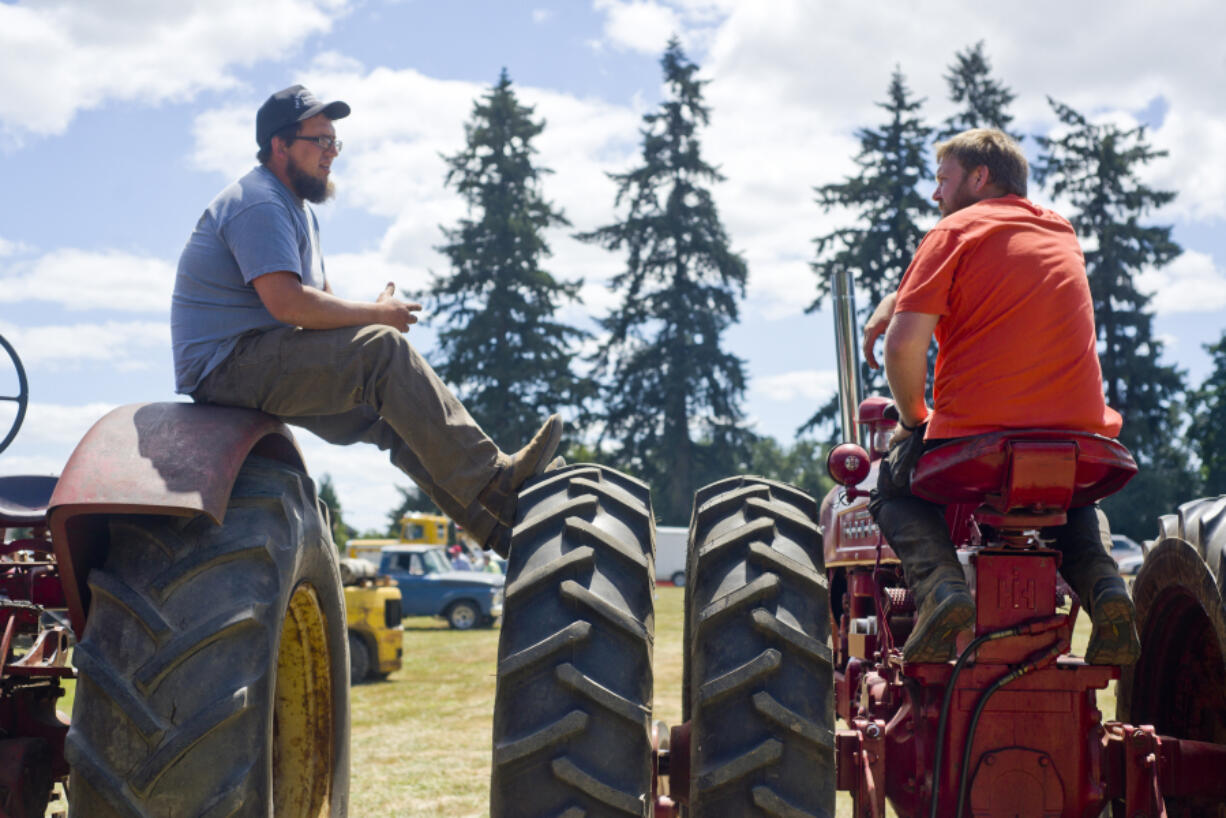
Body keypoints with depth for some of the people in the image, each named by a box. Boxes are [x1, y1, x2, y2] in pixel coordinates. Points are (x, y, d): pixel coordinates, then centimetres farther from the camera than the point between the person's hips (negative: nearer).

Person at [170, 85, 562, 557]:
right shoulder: (259, 204, -15)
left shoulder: (299, 210, 21)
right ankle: (494, 479, -27)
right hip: (227, 367, -11)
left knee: (393, 415, 6)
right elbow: (287, 302, -27)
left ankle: (501, 527, 4)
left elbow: (319, 298, 19)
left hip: (262, 368, 11)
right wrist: (376, 314, -16)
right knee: (381, 349, -25)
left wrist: (376, 314, -3)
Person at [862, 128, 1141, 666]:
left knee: (892, 486, 25)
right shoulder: (1063, 234, 17)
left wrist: (912, 419, 2)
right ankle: (1103, 583, 5)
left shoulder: (956, 231, -4)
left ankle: (939, 584, -6)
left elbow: (904, 342, -14)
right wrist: (900, 301, 22)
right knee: (1076, 499, 39)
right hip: (1078, 447, 5)